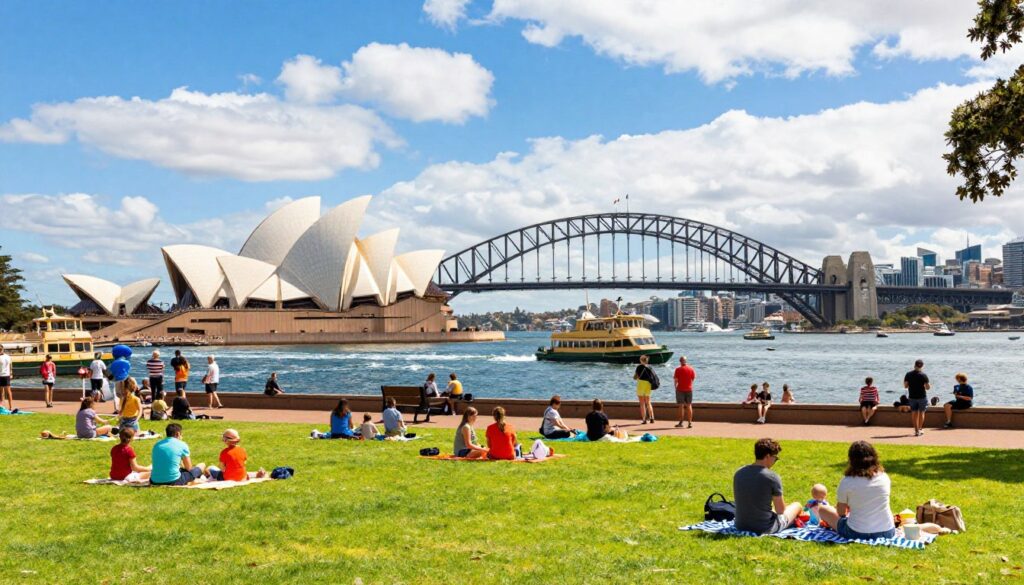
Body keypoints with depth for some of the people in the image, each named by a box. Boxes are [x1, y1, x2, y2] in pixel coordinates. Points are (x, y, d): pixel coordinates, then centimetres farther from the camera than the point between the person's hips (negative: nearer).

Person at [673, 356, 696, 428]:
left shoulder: (678, 369, -9)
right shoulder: (691, 368, 1)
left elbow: (676, 380, -6)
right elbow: (693, 378, 6)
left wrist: (676, 387, 11)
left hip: (680, 389, -3)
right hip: (689, 389, 3)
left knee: (681, 406, 2)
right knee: (689, 406, 8)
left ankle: (681, 423, 1)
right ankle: (690, 423, 6)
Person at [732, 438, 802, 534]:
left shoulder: (738, 473, -2)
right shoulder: (772, 477, -18)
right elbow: (780, 510, -12)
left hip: (741, 526, 5)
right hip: (765, 529, -5)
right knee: (797, 505, 21)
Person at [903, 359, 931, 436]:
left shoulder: (908, 374, -3)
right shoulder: (923, 375, -12)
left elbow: (905, 386, 1)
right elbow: (928, 387, -11)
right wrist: (929, 385, 10)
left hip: (912, 397, 3)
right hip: (922, 397, -2)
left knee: (914, 413, 8)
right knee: (921, 412, 10)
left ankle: (916, 430, 7)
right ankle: (920, 429, 12)